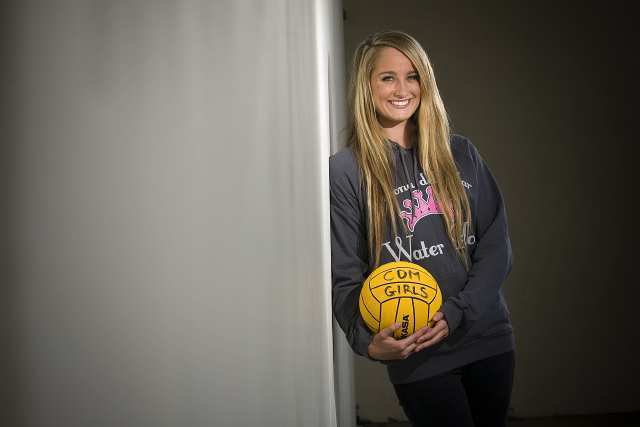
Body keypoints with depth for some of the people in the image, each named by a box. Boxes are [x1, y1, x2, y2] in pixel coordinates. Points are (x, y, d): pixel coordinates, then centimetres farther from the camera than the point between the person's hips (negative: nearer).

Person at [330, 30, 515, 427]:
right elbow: (346, 277, -7)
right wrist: (369, 342, -24)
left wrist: (455, 313, -14)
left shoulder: (459, 153, 5)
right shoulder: (346, 170, -5)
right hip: (417, 355, -4)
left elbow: (496, 245, 0)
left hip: (489, 338, 4)